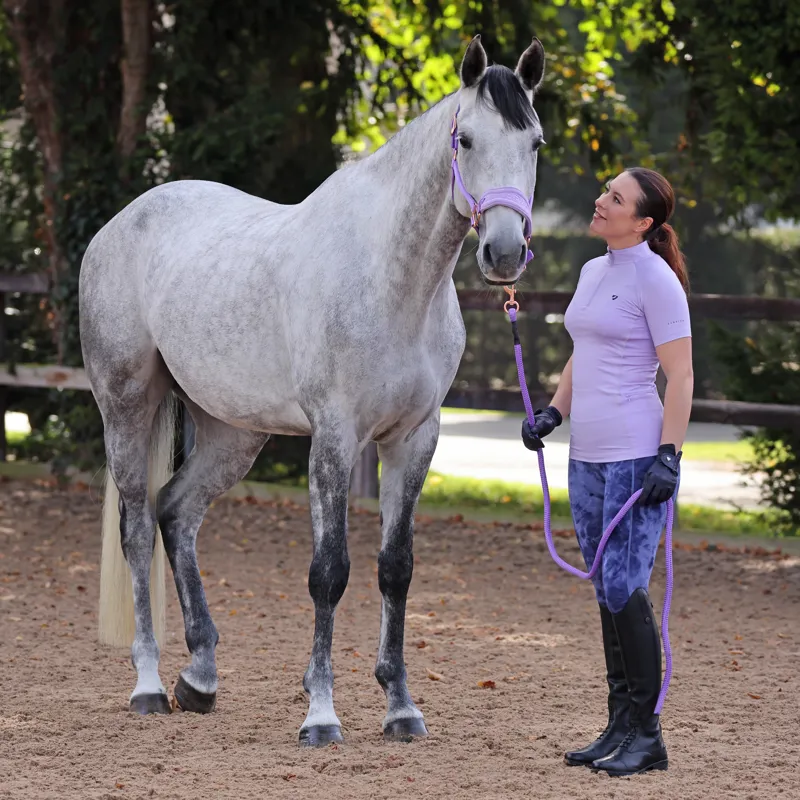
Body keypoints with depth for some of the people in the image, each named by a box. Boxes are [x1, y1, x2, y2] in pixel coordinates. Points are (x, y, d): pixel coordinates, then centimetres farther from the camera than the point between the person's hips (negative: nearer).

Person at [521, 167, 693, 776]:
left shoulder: (656, 280, -11)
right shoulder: (594, 271, 15)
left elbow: (680, 376, -14)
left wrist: (669, 457, -19)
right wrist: (552, 414, 12)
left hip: (638, 457, -9)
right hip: (588, 455, 9)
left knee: (625, 589, -10)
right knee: (609, 593, 11)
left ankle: (646, 734, -2)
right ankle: (620, 727, 17)